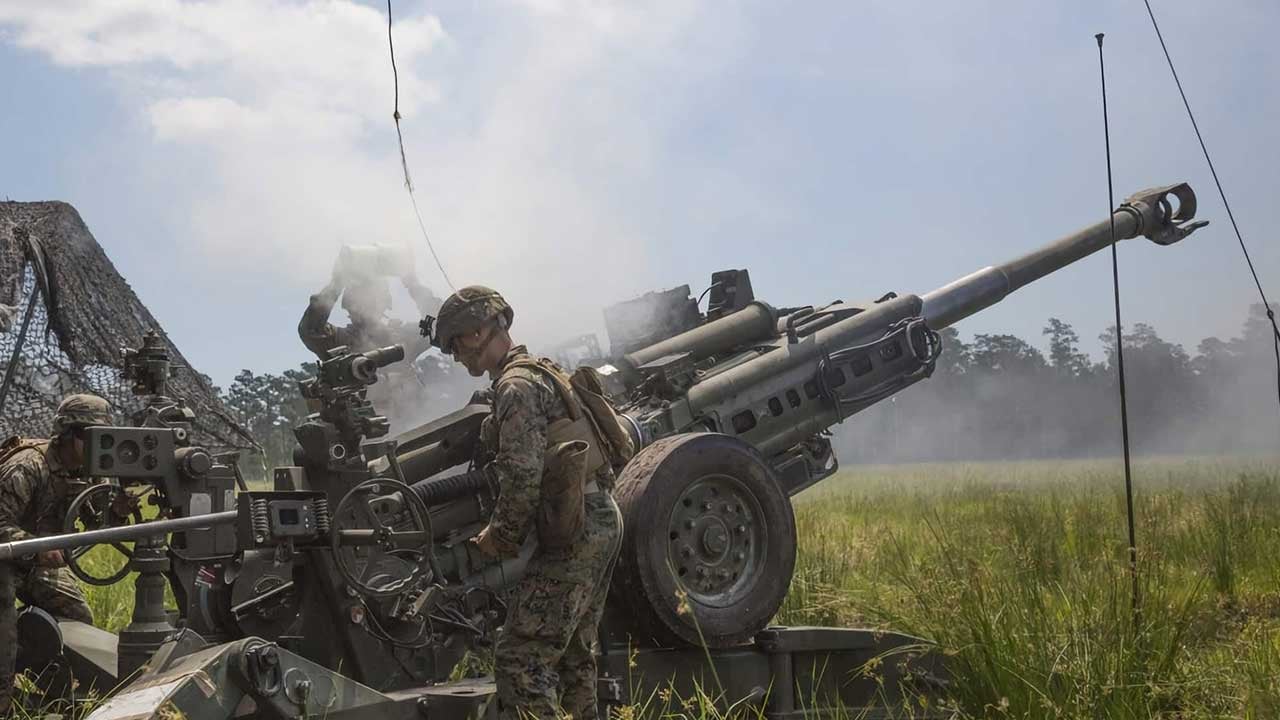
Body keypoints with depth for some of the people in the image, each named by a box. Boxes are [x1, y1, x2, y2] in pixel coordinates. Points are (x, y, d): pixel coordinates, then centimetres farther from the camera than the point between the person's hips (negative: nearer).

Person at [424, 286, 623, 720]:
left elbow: (523, 476, -22)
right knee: (575, 652, 19)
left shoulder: (516, 386, -13)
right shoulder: (544, 373, 19)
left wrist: (501, 537, -8)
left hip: (572, 535, -10)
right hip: (602, 523, 10)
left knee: (521, 659, -10)